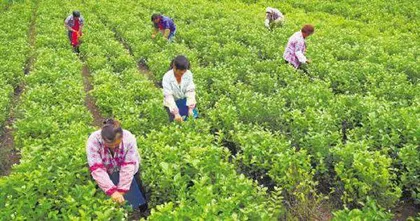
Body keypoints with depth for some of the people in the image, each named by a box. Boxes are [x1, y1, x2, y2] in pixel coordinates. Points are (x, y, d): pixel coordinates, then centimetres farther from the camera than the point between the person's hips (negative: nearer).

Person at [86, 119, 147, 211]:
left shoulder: (129, 138, -28)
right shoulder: (93, 141, -31)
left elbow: (128, 167, -27)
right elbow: (97, 170, -34)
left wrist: (121, 190, -30)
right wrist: (112, 191, -40)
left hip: (125, 174, 0)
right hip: (107, 175, 0)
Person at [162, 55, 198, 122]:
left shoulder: (188, 74, -15)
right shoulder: (167, 77, -22)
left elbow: (190, 91, -17)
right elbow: (168, 96, -27)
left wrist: (190, 108, -28)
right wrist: (176, 113, -36)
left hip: (185, 100, 3)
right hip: (172, 102, -2)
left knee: (194, 116, -12)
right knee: (177, 121, -16)